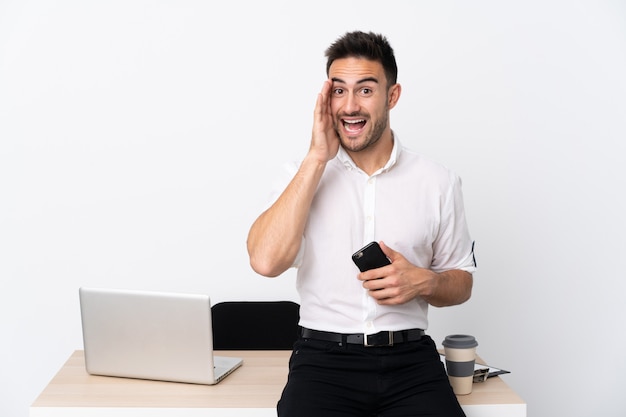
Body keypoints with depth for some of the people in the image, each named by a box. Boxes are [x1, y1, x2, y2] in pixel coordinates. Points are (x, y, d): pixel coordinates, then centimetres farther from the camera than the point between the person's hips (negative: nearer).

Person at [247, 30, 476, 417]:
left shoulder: (439, 182, 6)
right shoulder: (304, 174, 5)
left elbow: (461, 282, 16)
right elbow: (266, 260, -13)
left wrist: (424, 282, -8)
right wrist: (317, 158, -10)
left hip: (409, 357, 2)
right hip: (323, 356, -1)